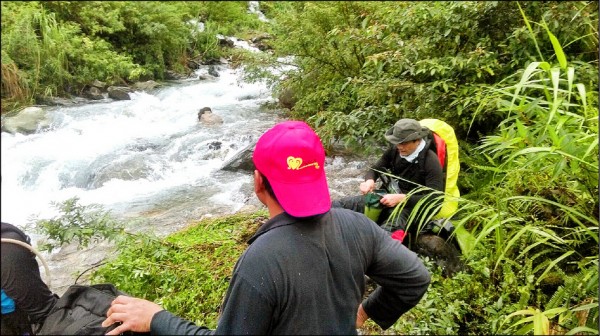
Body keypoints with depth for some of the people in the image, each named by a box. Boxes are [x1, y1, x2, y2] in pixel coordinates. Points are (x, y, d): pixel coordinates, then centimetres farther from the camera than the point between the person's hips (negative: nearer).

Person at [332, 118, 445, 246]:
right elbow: (375, 169, 12)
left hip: (410, 207, -7)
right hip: (389, 197, 7)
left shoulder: (431, 162, -16)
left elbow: (436, 198, -20)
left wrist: (401, 199, -27)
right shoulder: (394, 150, 0)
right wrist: (369, 181, -14)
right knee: (336, 205, -11)